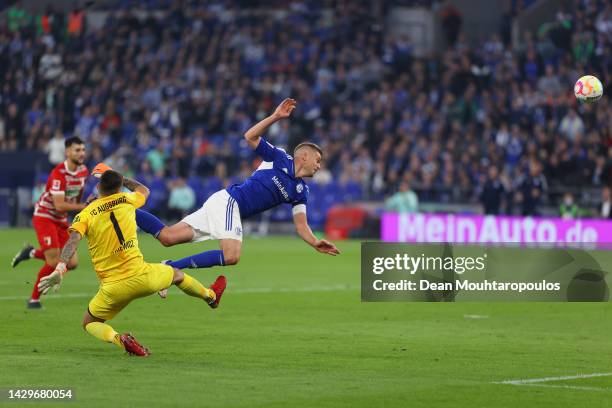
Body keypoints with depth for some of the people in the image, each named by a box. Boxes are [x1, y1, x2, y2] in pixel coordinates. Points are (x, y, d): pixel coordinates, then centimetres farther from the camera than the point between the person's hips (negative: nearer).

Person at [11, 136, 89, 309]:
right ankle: (34, 299, 5)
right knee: (54, 263, -15)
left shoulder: (83, 171, -2)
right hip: (44, 216, -7)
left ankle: (32, 253, 19)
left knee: (72, 263, -2)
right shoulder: (59, 173, -25)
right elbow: (59, 205, -31)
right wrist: (84, 207, -36)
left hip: (61, 220, 7)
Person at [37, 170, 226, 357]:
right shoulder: (127, 200, 5)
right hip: (141, 277, 2)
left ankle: (117, 338, -11)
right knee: (176, 274, 33)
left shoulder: (85, 214, -3)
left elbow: (73, 241, -21)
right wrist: (119, 178, 39)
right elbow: (144, 190, 30)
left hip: (113, 289, -2)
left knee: (89, 323, 19)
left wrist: (60, 269, -29)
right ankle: (210, 295, 60)